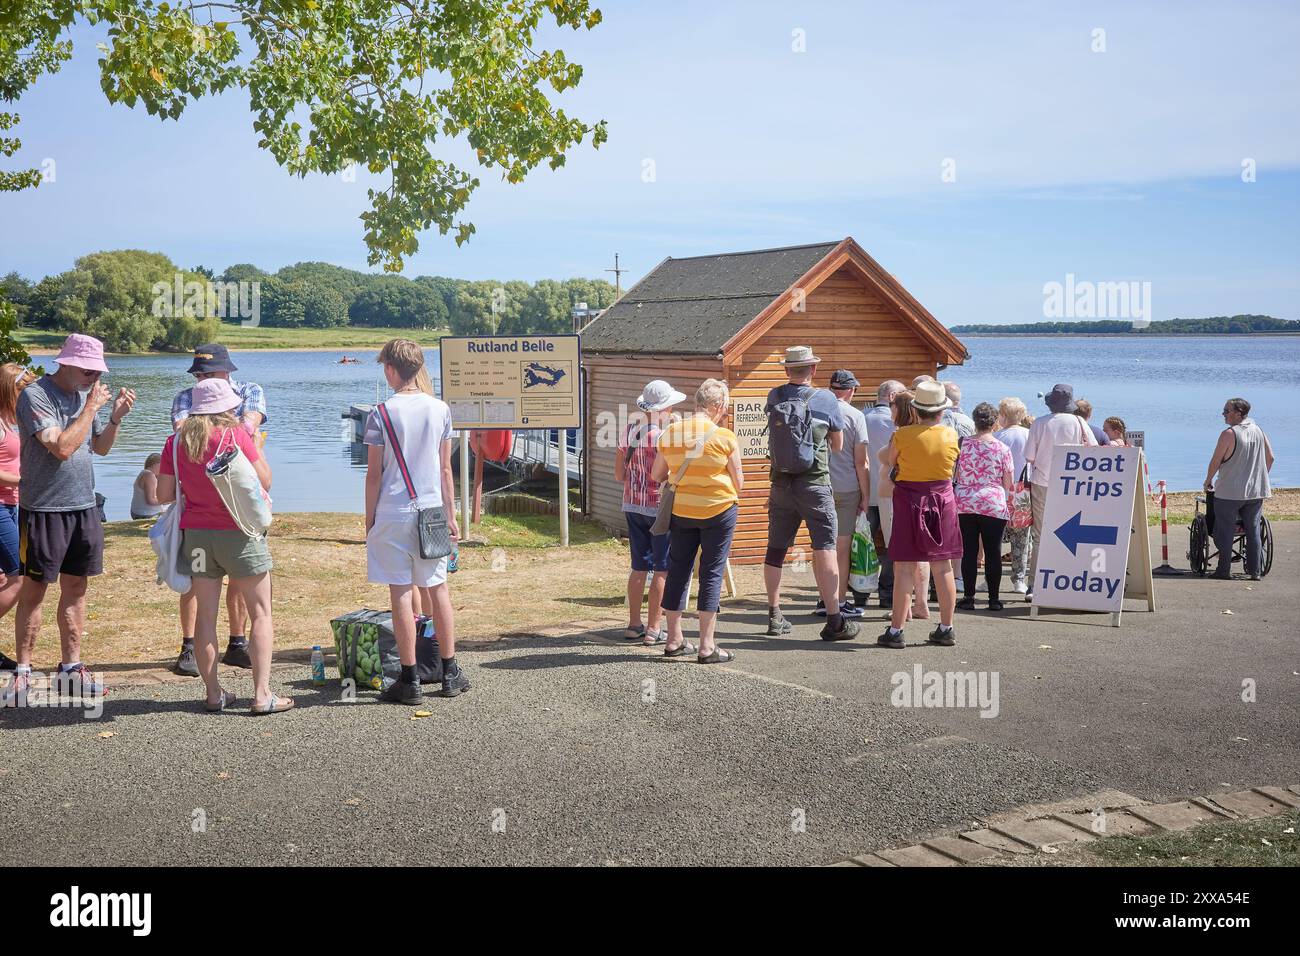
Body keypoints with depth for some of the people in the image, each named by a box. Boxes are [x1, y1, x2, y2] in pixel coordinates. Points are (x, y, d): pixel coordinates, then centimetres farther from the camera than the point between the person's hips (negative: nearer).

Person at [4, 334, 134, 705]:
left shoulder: (84, 393, 9)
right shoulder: (36, 395, -13)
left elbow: (100, 447, 16)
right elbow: (62, 448, -22)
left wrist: (115, 417, -1)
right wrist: (92, 406, -16)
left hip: (84, 507, 7)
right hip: (44, 509, -6)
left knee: (76, 588, 9)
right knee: (34, 590, 1)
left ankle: (71, 668, 17)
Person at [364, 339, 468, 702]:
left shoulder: (382, 414, -6)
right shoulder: (440, 409, 4)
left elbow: (374, 474, -5)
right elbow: (445, 469, 8)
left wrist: (369, 519, 4)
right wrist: (450, 515, 14)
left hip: (392, 512, -3)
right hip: (431, 509, 4)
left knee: (401, 593, -1)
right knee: (438, 588, 12)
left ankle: (409, 680, 2)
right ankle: (450, 673, 17)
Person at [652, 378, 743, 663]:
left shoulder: (669, 433, -1)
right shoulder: (725, 437, -12)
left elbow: (656, 475, 8)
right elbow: (738, 483, -6)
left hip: (680, 510, 4)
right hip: (718, 511, -4)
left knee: (678, 570, 13)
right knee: (712, 574, 2)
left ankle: (674, 640, 20)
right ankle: (706, 647, 1)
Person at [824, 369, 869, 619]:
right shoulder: (855, 416, -7)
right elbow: (861, 462, -7)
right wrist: (866, 496, 1)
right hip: (846, 489, -3)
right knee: (842, 545, 2)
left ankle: (824, 599, 13)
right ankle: (841, 601, 6)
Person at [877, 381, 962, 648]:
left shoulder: (903, 435, -11)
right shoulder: (951, 435, -2)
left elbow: (887, 460, 3)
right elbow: (951, 463, 11)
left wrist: (885, 452, 23)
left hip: (910, 500, -3)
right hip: (943, 500, 3)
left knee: (905, 569, -2)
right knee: (943, 568, 10)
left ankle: (895, 630, -2)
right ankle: (946, 629, 16)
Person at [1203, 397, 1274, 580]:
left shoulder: (1228, 434, -13)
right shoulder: (1259, 431, 6)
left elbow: (1215, 461, -9)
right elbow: (1270, 457, 12)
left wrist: (1208, 481, 7)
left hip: (1229, 492, -6)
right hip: (1256, 491, 6)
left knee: (1225, 531, 3)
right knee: (1253, 531, 10)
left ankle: (1224, 571, 4)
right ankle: (1255, 571, 10)